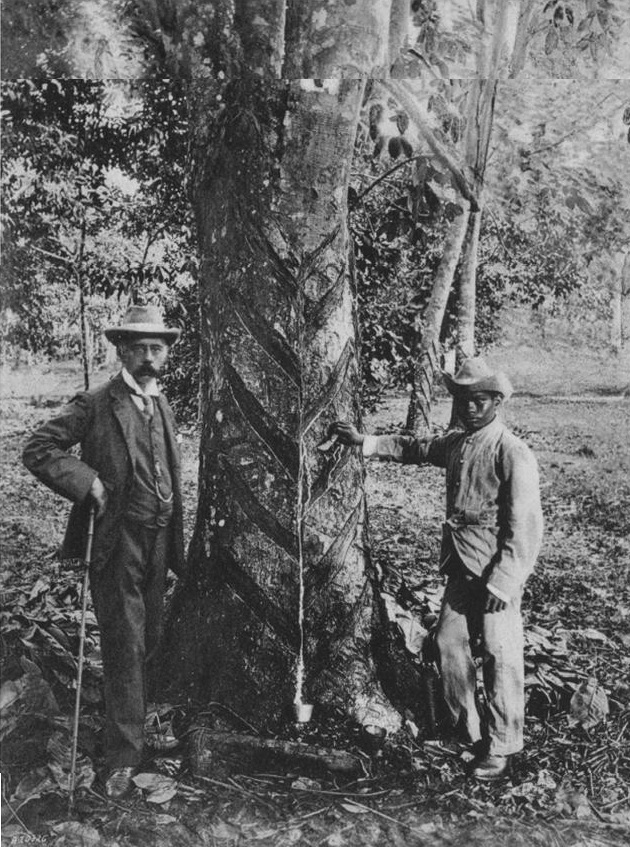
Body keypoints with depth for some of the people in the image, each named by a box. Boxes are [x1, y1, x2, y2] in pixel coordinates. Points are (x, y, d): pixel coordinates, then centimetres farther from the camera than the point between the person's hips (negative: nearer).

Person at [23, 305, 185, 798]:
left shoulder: (163, 405, 13)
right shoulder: (96, 405, -8)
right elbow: (38, 450, -11)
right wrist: (87, 482, -19)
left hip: (158, 542, 6)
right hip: (117, 542, -6)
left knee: (150, 642, 15)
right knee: (124, 647, -2)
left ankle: (138, 724, 34)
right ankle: (123, 756, 10)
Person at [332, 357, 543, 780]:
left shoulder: (514, 455, -16)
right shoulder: (456, 444, 6)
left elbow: (525, 528, -17)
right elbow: (413, 448, 24)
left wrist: (502, 583, -18)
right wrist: (364, 440, 19)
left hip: (497, 573, -7)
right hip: (460, 569, 8)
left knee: (501, 658, 2)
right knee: (449, 643, 14)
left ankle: (500, 746, 21)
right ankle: (467, 728, 34)